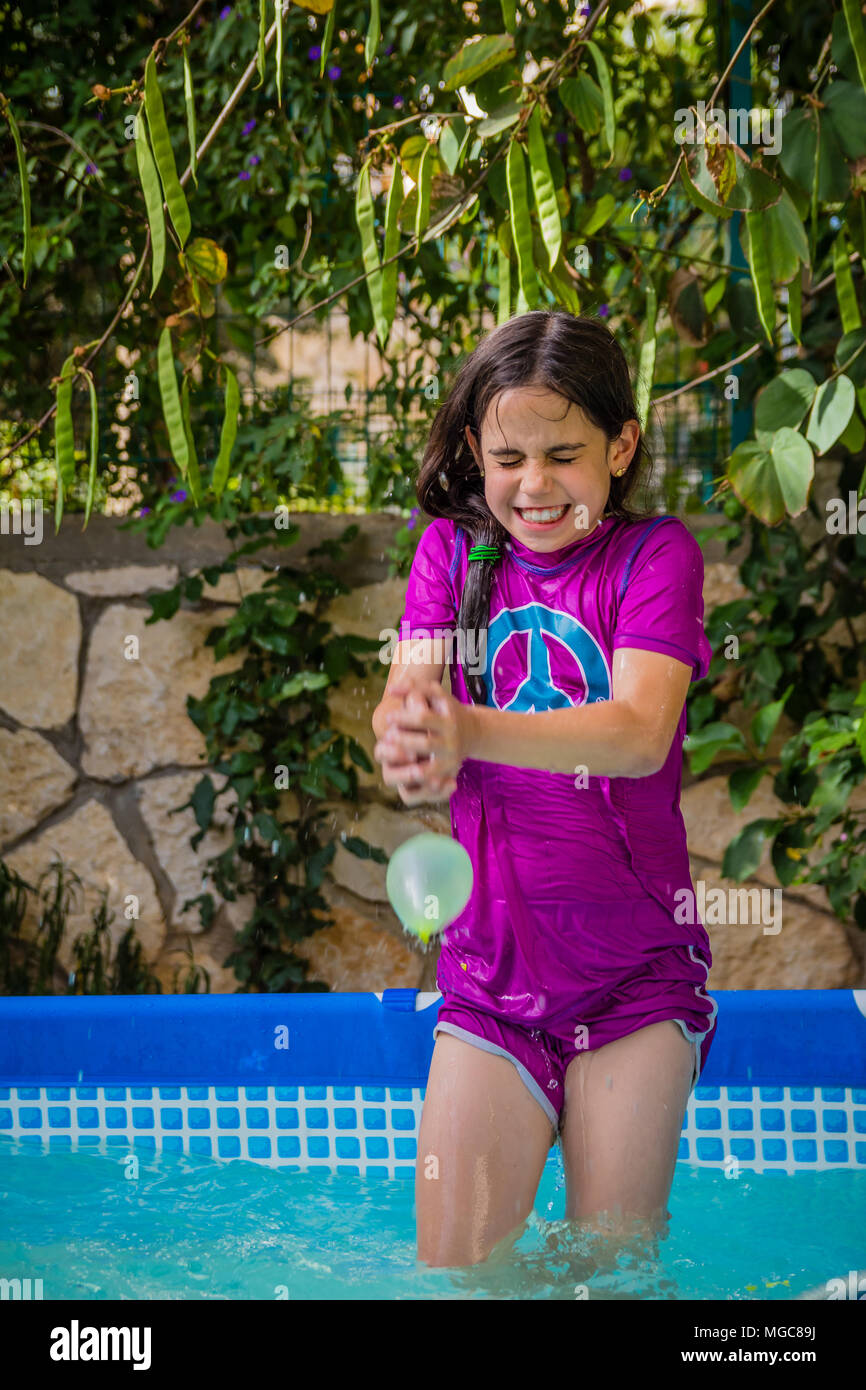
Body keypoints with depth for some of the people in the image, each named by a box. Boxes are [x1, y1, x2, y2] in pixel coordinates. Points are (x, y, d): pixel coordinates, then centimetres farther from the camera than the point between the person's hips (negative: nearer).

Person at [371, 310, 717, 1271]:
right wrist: (405, 742, -38)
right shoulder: (454, 551, 4)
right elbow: (403, 702, -11)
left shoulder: (655, 553, -5)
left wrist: (469, 730, -39)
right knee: (454, 1268, -2)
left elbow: (641, 733, -22)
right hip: (489, 972, 2)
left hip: (635, 973, -2)